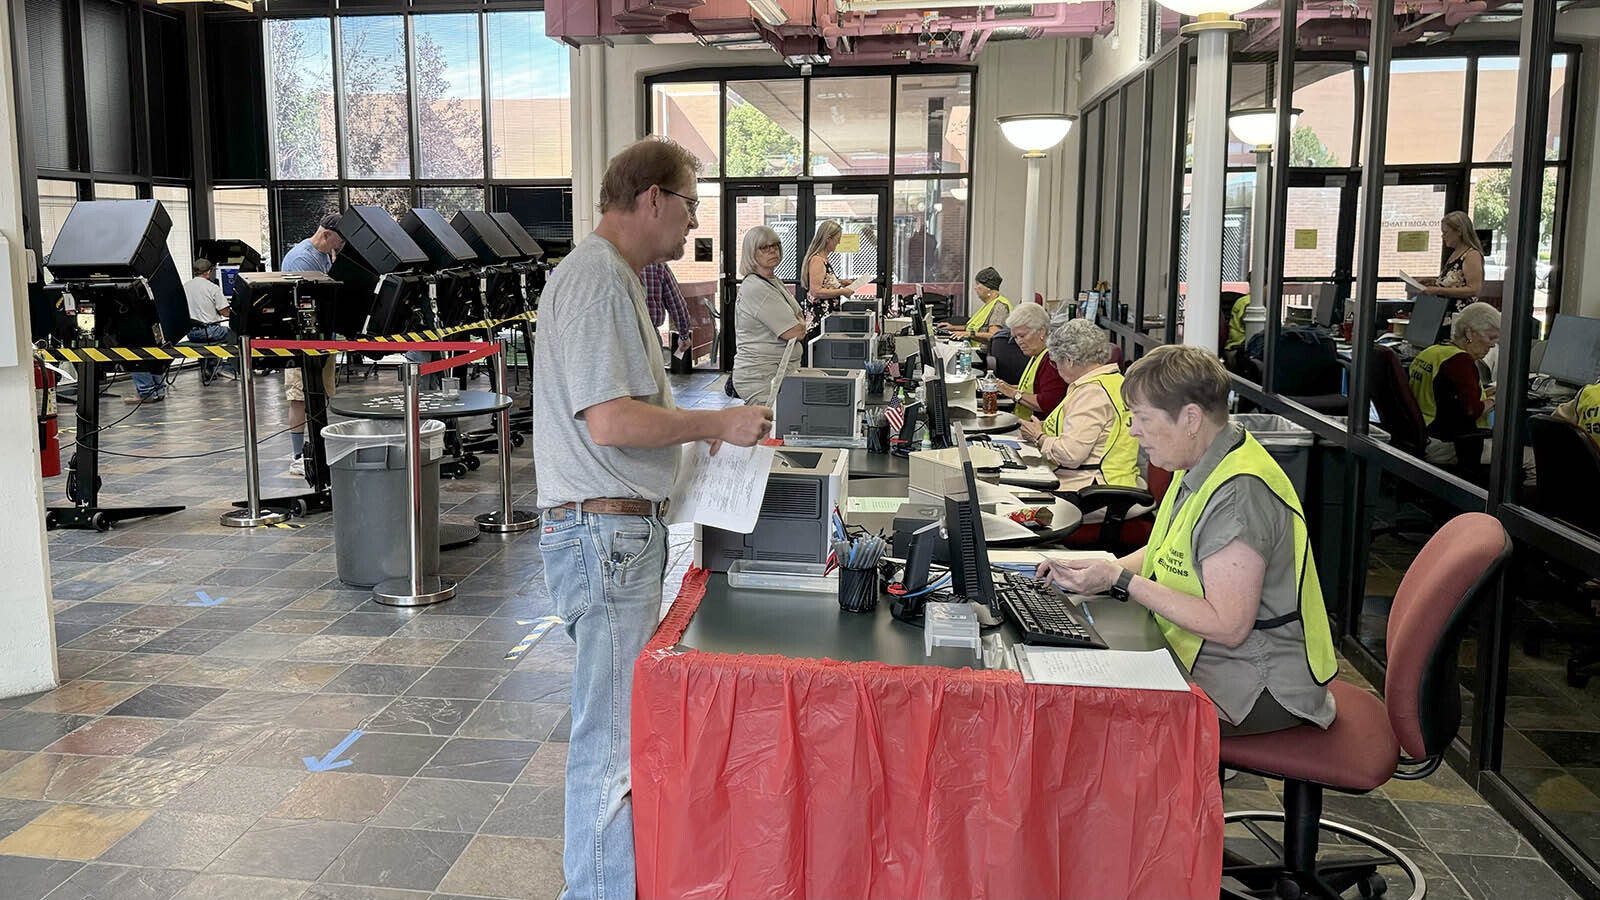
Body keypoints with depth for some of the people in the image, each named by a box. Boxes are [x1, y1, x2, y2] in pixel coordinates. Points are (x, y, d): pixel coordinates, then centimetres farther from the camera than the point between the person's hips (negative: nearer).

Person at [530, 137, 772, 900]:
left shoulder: (612, 277, 17)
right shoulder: (596, 280, -16)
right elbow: (610, 421, -24)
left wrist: (704, 427, 15)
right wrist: (718, 423, -14)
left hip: (622, 529, 11)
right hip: (605, 531, -11)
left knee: (622, 721, 19)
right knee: (613, 737, -2)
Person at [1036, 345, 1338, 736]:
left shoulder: (1239, 494, -26)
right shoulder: (1202, 467, 6)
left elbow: (1228, 627, -27)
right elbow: (1172, 551, 20)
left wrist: (1120, 581, -23)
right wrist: (1098, 570, 3)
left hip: (1260, 686, -9)